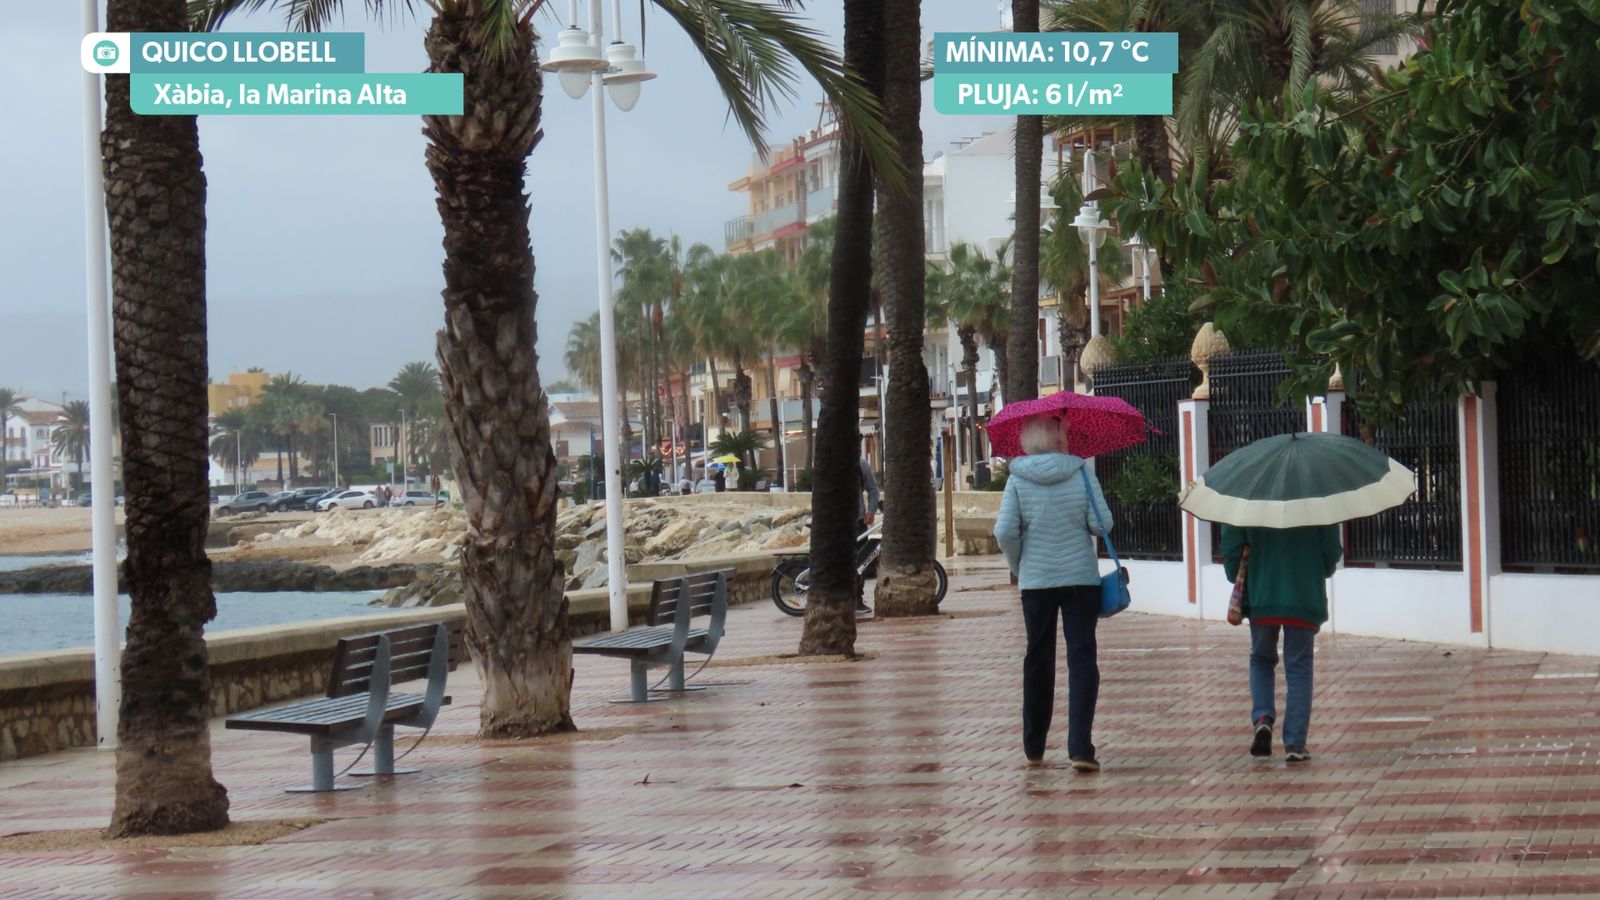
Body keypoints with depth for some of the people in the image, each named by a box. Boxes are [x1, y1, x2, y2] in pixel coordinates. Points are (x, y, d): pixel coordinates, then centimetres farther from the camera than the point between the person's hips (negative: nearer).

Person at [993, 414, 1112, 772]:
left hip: (1036, 581, 2)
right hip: (1081, 578, -2)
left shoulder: (1018, 480, -3)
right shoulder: (1081, 474, -5)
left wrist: (1018, 567, 7)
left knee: (1038, 661, 14)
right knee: (1082, 659, -2)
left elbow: (1005, 531, -9)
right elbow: (1101, 524, -8)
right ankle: (1080, 748, -14)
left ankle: (1034, 749, 21)